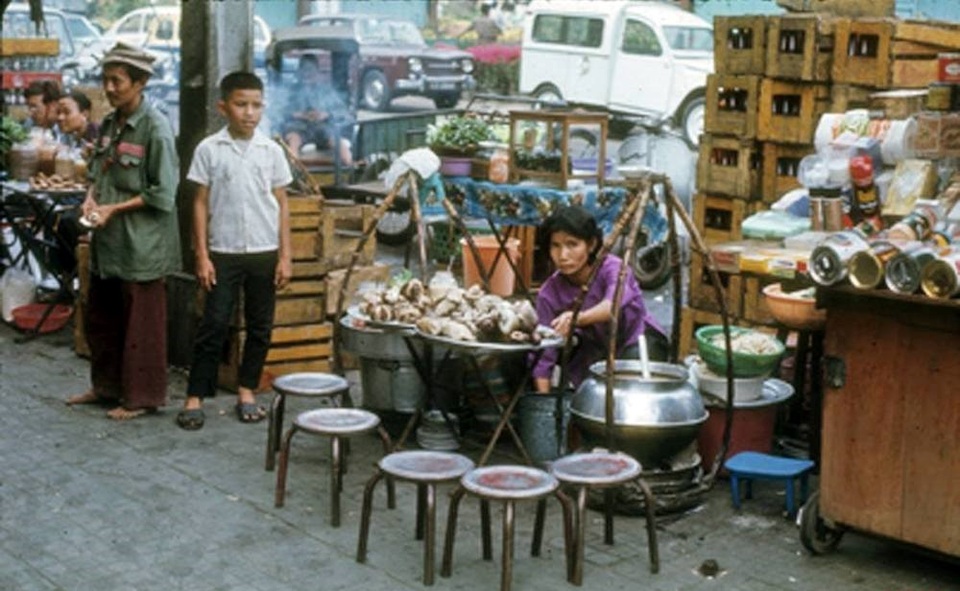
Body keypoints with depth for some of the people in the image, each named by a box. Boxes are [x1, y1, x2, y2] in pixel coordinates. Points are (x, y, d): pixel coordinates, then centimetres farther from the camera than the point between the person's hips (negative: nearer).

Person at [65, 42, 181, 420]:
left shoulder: (155, 127, -13)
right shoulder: (109, 124, 9)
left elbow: (163, 193, -15)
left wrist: (114, 209, -15)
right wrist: (91, 199, 0)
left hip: (140, 243, -8)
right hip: (107, 240, 8)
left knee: (141, 325, 3)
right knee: (100, 317, 17)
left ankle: (143, 397, 15)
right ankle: (106, 386, 33)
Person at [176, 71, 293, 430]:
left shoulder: (271, 150, 4)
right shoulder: (209, 149, -1)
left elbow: (281, 204, 6)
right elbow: (201, 203, 1)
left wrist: (285, 256, 1)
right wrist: (202, 256, -4)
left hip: (264, 252, 2)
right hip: (223, 252, -2)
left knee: (260, 326, 9)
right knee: (214, 325, -2)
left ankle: (247, 391, 22)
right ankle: (195, 397, 5)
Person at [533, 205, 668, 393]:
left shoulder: (612, 268, -27)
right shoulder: (549, 293, -18)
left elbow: (615, 302, -50)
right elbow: (544, 356, -20)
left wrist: (578, 318, -69)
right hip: (596, 348, 3)